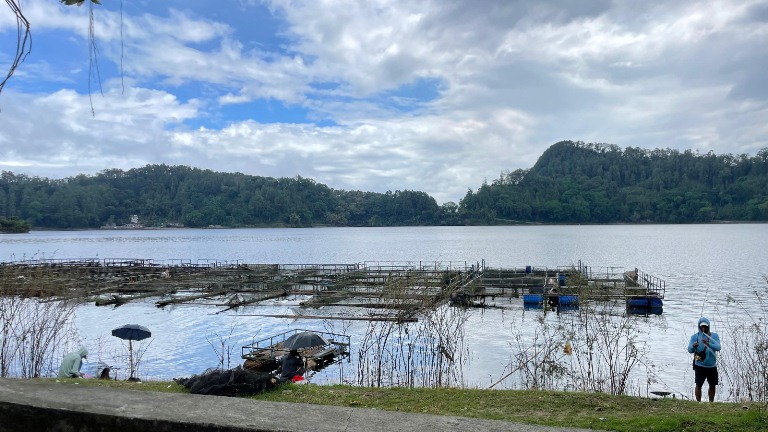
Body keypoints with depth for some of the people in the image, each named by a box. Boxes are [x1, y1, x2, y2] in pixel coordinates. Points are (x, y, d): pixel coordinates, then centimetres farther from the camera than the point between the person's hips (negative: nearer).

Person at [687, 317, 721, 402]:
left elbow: (718, 347, -16)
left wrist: (708, 344, -35)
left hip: (712, 365, 2)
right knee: (698, 385, -9)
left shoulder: (714, 335, 0)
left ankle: (711, 402, 28)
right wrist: (693, 346, -32)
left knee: (712, 385, 13)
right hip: (699, 365, -2)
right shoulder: (694, 336, -3)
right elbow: (689, 350, -9)